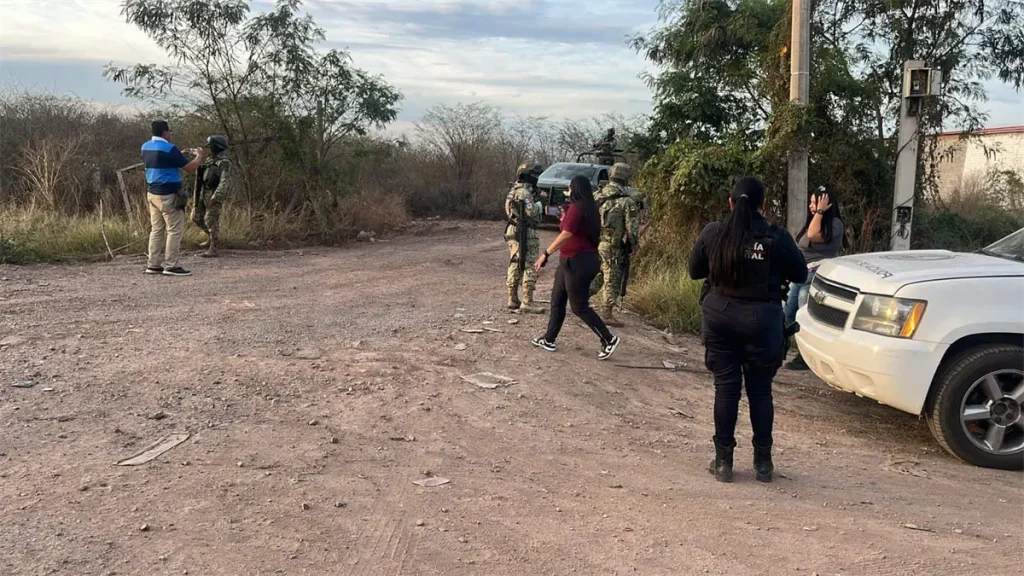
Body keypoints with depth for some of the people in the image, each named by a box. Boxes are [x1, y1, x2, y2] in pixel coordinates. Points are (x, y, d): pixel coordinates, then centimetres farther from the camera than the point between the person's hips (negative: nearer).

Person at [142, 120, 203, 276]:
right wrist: (199, 156, 6)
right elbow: (191, 168, -13)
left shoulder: (146, 147, 8)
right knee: (175, 230, -3)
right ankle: (171, 266, -4)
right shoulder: (169, 149, -17)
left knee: (157, 229, 12)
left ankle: (153, 265, 12)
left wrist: (178, 156, 24)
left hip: (152, 193, 8)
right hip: (168, 195, -8)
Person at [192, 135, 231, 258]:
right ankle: (212, 238, 30)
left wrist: (216, 196, -30)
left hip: (214, 195, -9)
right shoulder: (210, 160, 17)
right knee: (197, 217, 13)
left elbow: (225, 181, -21)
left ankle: (213, 249, -5)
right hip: (203, 194, 9)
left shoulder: (224, 163, -11)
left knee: (211, 221, -9)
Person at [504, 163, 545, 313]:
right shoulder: (524, 192, -16)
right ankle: (527, 303, -10)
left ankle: (513, 299, 18)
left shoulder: (514, 190, 15)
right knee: (529, 267, -8)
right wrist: (540, 203, -4)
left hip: (513, 231, 10)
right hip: (525, 233, -10)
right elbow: (531, 211, -25)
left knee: (515, 266, 13)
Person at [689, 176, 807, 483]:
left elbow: (695, 271, 8)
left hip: (720, 316, 1)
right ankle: (763, 461, 18)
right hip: (762, 319, -1)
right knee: (760, 389, 10)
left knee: (726, 387, 8)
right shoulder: (777, 237, -8)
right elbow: (800, 274, 4)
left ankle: (723, 460, 12)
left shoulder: (713, 233, -4)